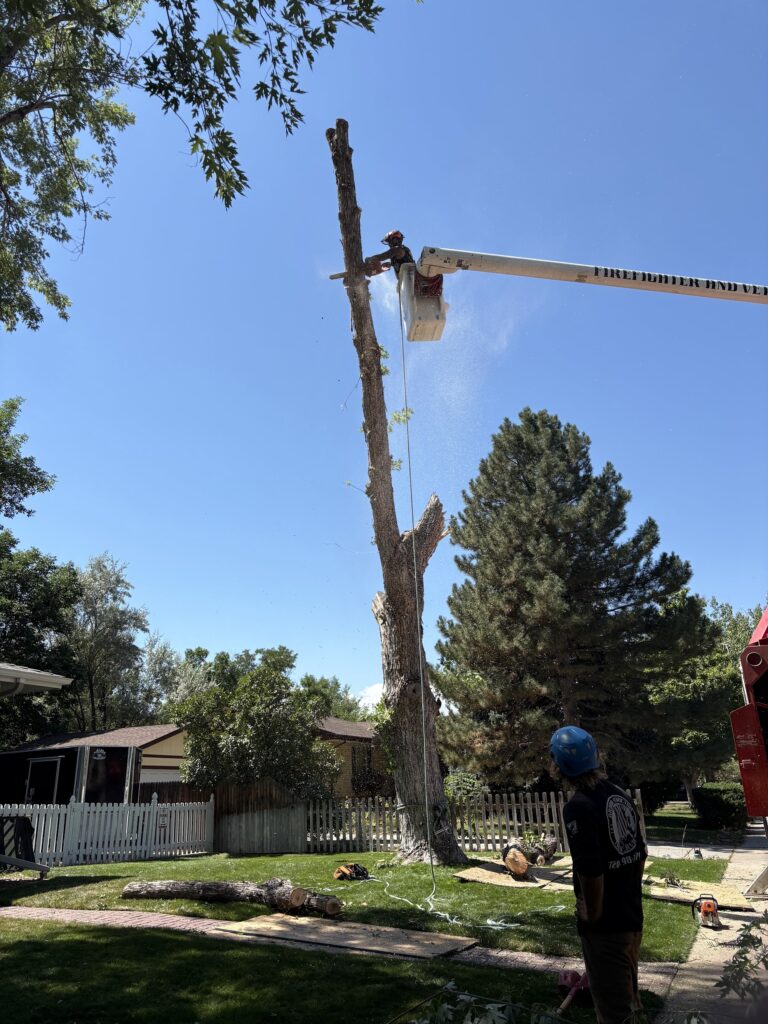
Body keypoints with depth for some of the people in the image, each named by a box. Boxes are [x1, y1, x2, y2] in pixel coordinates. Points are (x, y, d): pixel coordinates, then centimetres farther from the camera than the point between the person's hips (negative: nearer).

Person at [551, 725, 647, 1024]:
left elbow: (590, 869, -26)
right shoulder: (620, 795, 2)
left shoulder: (578, 807, -23)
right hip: (632, 916, 8)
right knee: (627, 995, 24)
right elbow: (641, 853, 11)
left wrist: (592, 913, -11)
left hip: (605, 925, -8)